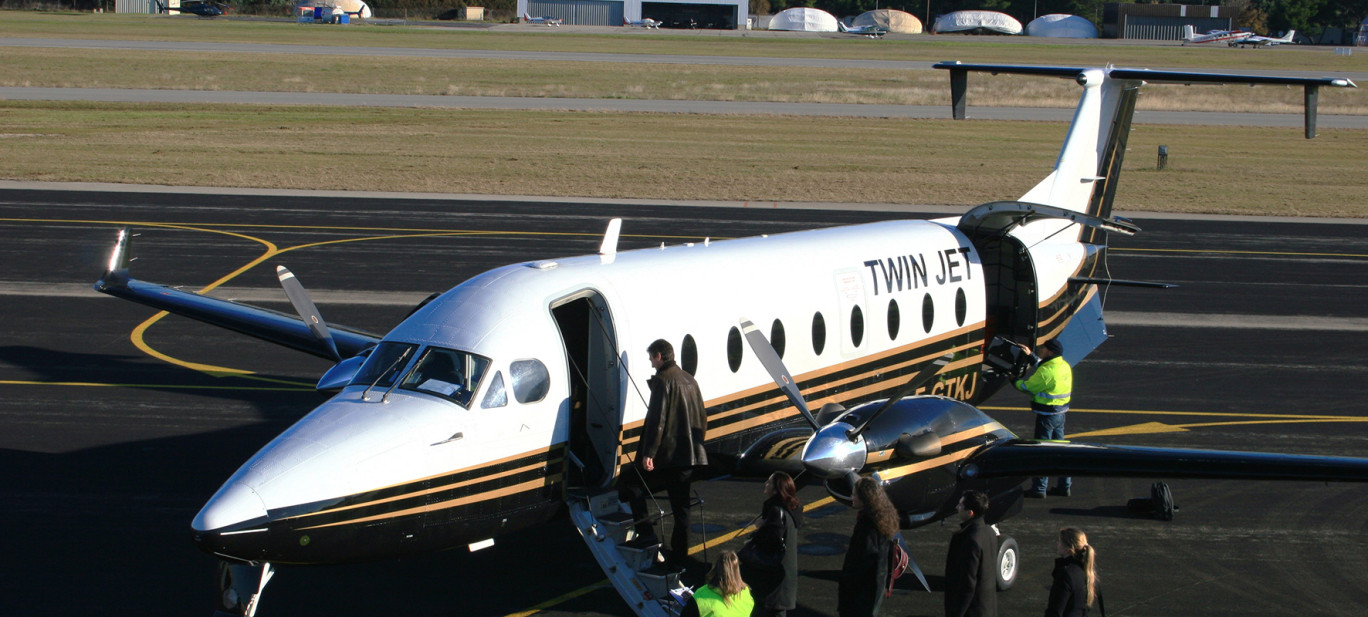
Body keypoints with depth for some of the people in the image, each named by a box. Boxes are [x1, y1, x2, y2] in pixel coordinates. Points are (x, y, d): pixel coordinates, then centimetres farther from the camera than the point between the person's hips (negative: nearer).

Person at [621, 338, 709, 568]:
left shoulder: (663, 381, -12)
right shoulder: (689, 380, 14)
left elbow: (657, 420, -20)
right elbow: (702, 418, 20)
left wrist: (648, 452, -22)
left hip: (667, 455, -8)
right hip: (689, 455, 8)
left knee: (631, 484, 6)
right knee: (680, 507, 11)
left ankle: (647, 535, -4)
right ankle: (679, 557, 14)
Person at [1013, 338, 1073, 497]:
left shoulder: (1047, 371, -22)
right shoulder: (1064, 366, 6)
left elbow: (1028, 387, -12)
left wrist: (1015, 382, 5)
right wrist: (1031, 355, 30)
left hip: (1047, 415, -9)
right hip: (1060, 413, 9)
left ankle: (1039, 489, 4)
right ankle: (1064, 486, 22)